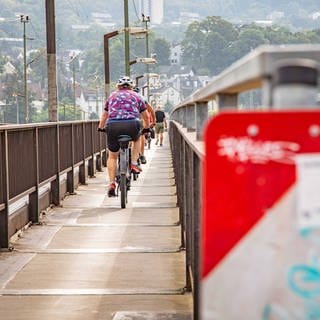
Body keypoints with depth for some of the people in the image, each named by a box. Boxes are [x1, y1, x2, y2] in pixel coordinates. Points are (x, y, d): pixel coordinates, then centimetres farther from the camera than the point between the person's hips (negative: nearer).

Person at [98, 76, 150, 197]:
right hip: (132, 125, -1)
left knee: (112, 156, 15)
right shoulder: (136, 96, 23)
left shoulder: (112, 96, 26)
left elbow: (104, 115, 37)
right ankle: (134, 163, 20)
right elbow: (146, 116, 32)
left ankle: (112, 183, 3)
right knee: (137, 138, 35)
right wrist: (147, 128, 50)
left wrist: (100, 128, 53)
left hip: (113, 126, 1)